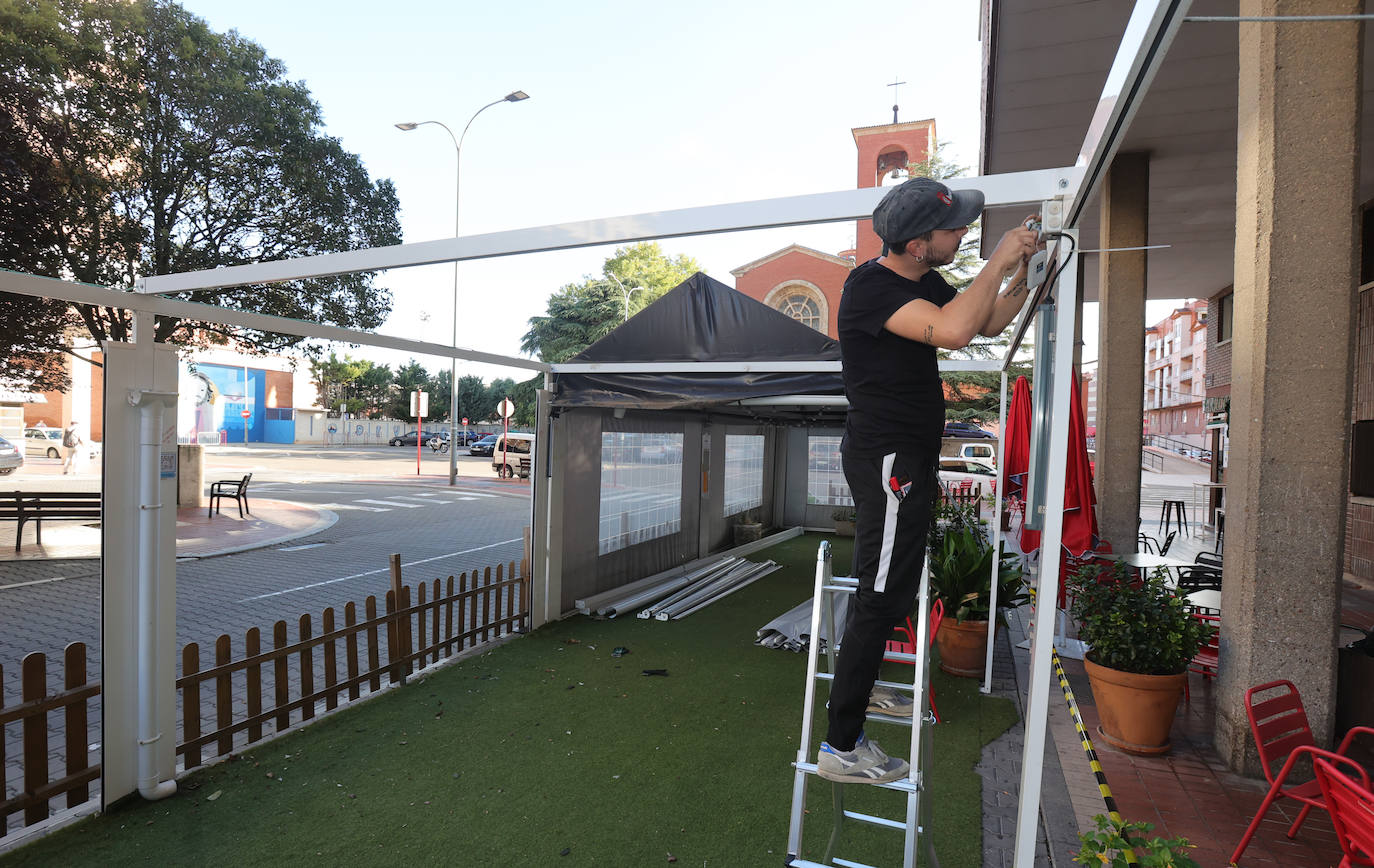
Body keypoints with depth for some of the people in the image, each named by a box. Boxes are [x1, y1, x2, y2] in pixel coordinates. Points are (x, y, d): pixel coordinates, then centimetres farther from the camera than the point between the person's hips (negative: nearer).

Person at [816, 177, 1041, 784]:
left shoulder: (926, 283, 10)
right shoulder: (870, 285, -20)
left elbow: (989, 323, 21)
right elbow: (952, 331, -35)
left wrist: (1023, 276, 5)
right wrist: (998, 261, -22)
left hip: (906, 459, 10)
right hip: (887, 461, -10)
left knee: (888, 585, 21)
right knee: (883, 594, -7)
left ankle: (860, 686, 40)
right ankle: (841, 746, 3)